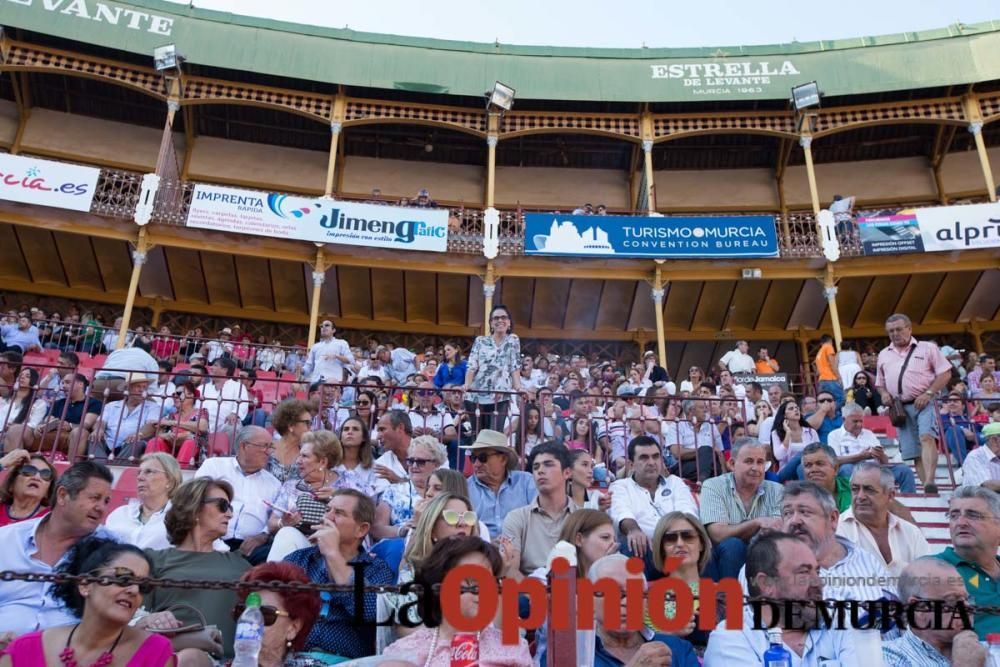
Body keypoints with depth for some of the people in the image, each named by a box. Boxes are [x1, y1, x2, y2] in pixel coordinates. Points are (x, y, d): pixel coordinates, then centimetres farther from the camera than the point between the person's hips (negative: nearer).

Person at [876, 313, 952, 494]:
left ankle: (929, 482, -37)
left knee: (926, 438, -26)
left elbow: (945, 373, 0)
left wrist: (928, 393, -13)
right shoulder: (884, 355, 17)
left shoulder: (927, 348, 5)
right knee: (912, 450, 3)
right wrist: (884, 393, 2)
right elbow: (880, 382, 25)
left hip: (924, 403, -5)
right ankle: (928, 490, 8)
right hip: (901, 408, 5)